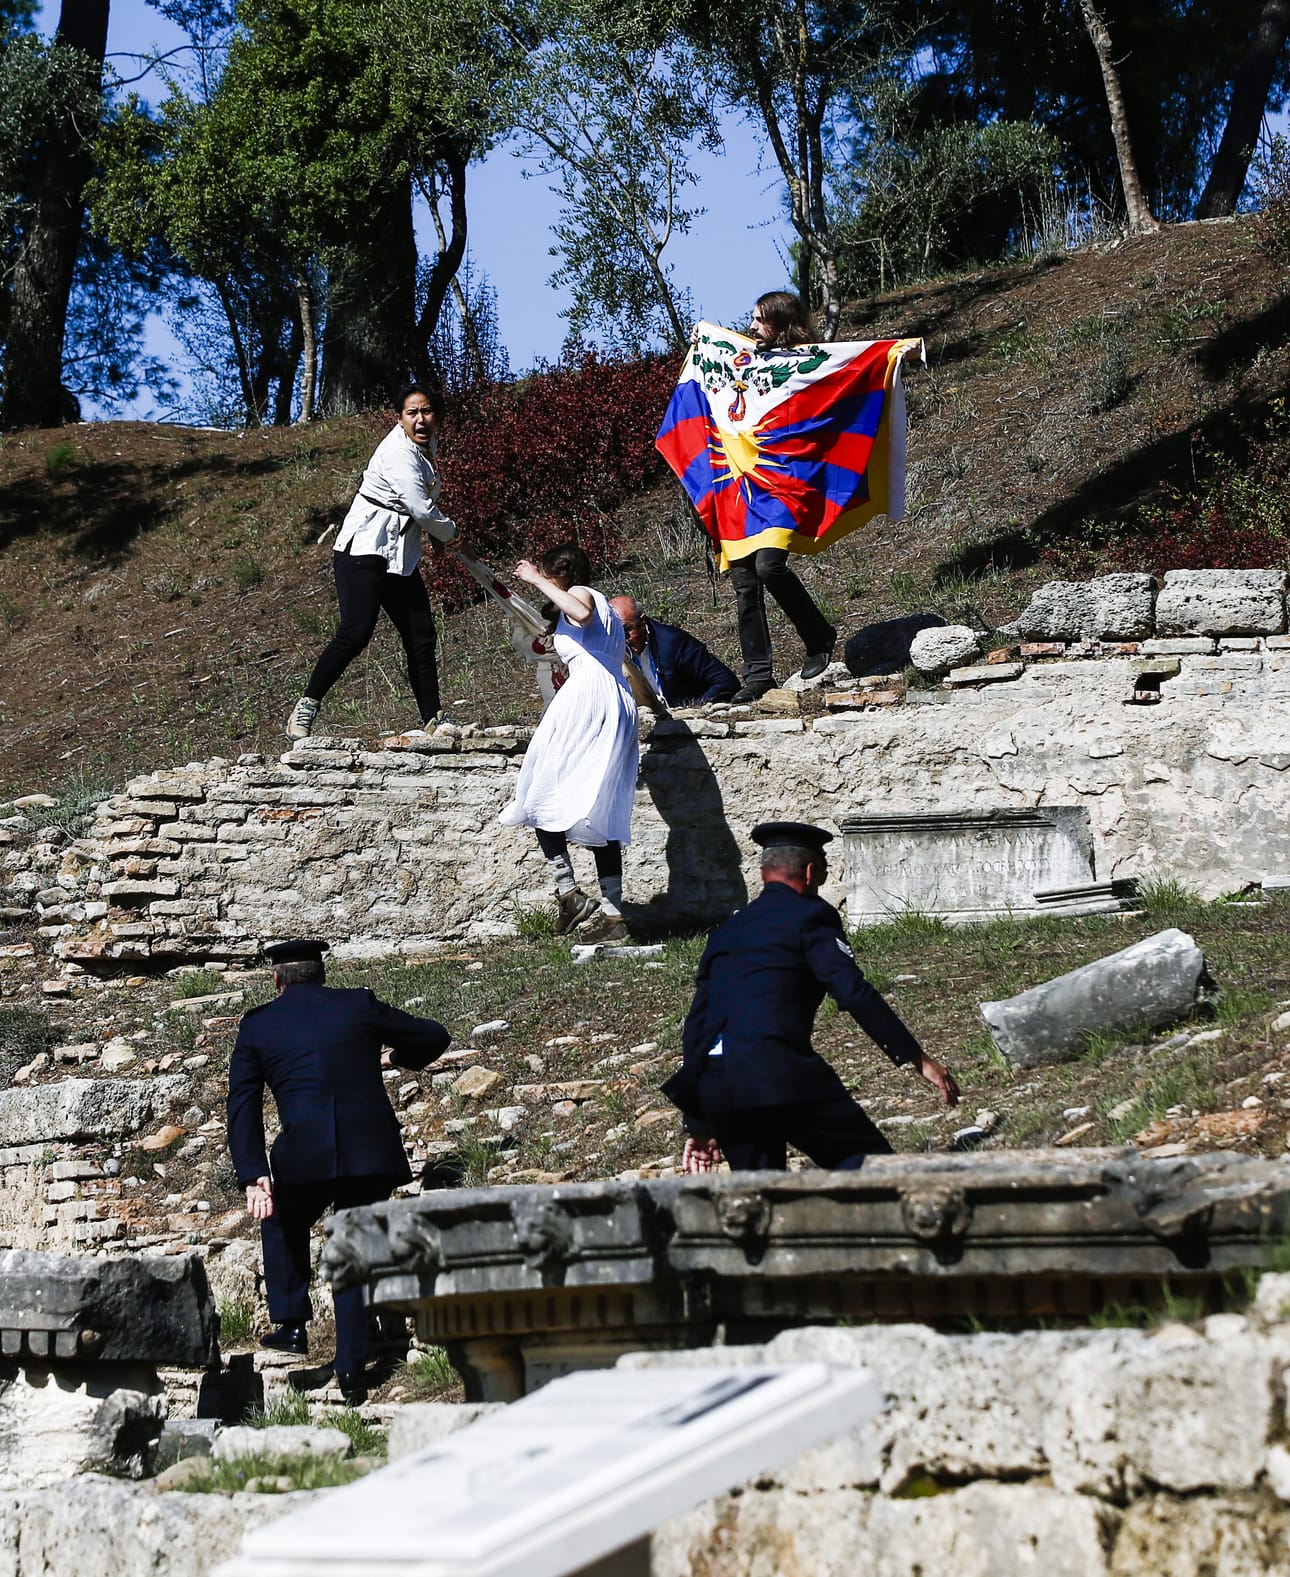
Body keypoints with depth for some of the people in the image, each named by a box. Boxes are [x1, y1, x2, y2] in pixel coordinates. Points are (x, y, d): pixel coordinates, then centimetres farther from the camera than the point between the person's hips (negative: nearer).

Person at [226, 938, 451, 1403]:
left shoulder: (256, 1025, 11)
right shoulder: (359, 1006, 11)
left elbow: (242, 1106, 3)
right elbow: (434, 1037, 20)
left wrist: (254, 1176, -2)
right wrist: (396, 1057, 41)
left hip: (305, 1155, -1)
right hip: (371, 1151, 1)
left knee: (281, 1221, 29)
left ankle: (292, 1323, 21)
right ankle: (351, 1368, 8)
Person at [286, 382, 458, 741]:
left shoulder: (427, 445, 14)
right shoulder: (398, 451, -16)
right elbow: (421, 509, -20)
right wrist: (450, 532, -3)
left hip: (401, 556, 9)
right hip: (364, 549, -9)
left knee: (421, 639, 5)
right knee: (356, 631, -21)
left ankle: (433, 723, 9)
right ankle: (306, 707, -14)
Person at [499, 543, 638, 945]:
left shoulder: (580, 593, 4)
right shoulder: (607, 611, 30)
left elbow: (581, 613, -21)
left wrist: (537, 580, -13)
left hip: (586, 694, -9)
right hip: (620, 705, 9)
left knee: (542, 796, -1)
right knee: (601, 814, 5)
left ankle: (567, 892, -12)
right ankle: (611, 910, -3)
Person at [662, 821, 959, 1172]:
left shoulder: (726, 931, 25)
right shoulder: (810, 914, 5)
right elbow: (853, 993, -8)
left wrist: (699, 1127, 30)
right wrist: (917, 1059, -7)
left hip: (713, 1086, 7)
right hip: (779, 1073, -7)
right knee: (868, 1157, 0)